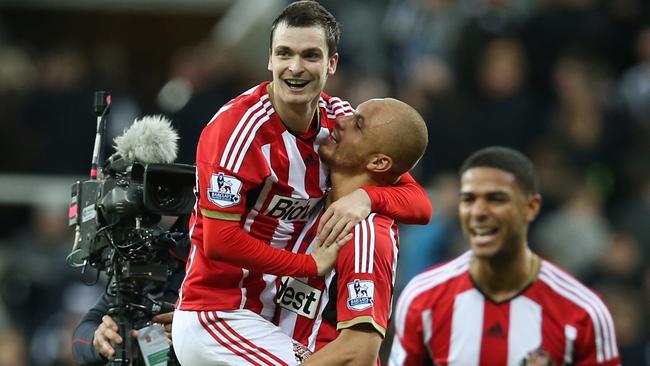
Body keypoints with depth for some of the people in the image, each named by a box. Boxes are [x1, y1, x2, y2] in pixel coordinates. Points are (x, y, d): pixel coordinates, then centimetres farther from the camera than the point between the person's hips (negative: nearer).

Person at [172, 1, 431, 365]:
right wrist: (312, 264, -16)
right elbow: (219, 241, -20)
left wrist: (366, 197, -20)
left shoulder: (340, 119, 3)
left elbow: (420, 204, 0)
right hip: (217, 317, -7)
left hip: (273, 318, 8)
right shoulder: (239, 125, -17)